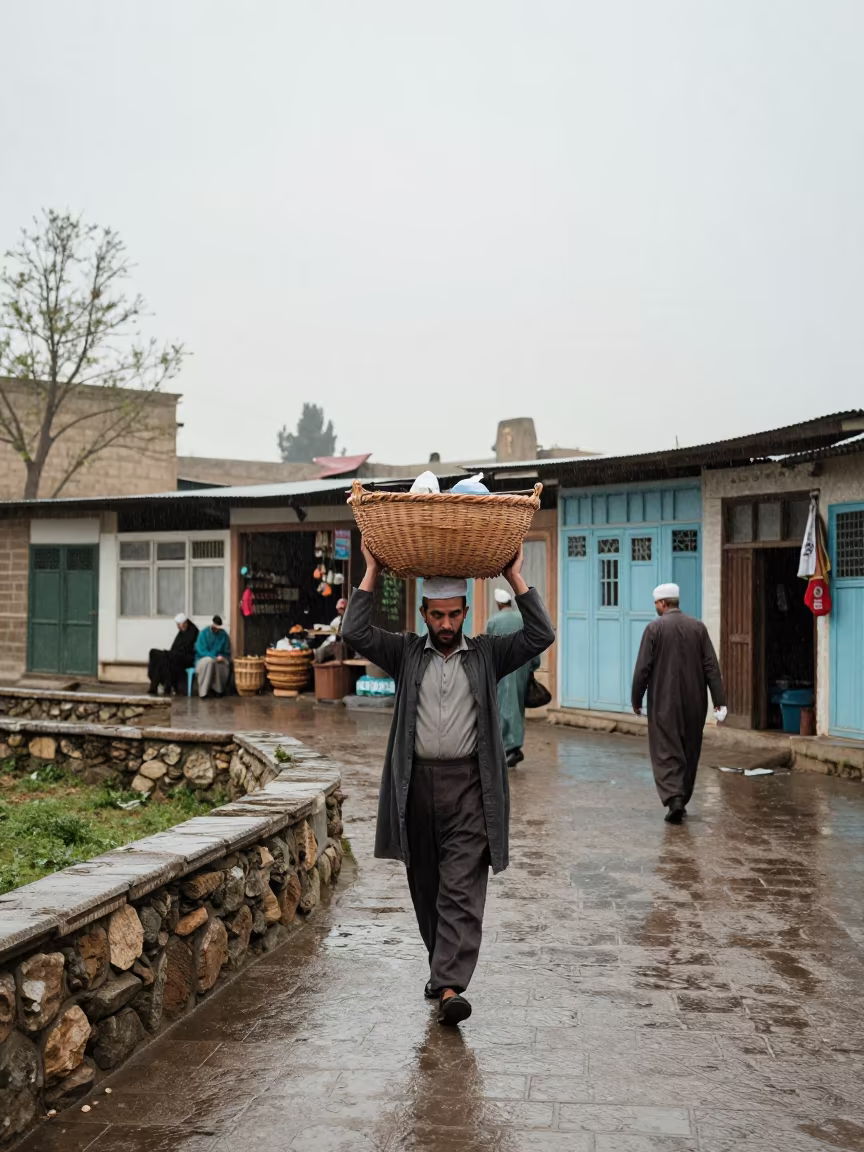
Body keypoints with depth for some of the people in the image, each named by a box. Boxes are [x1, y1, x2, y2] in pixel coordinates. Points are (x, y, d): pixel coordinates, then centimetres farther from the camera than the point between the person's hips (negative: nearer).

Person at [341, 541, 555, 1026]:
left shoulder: (487, 654, 7)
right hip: (416, 784, 2)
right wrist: (373, 572, -2)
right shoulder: (406, 653, 9)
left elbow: (541, 635, -2)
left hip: (468, 786, -2)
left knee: (462, 891, -9)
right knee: (426, 888, 12)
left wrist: (515, 577, -2)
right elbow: (355, 632, -2)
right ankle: (443, 966, 29)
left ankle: (450, 986, -13)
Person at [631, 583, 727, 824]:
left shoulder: (654, 628, -8)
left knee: (666, 752, -1)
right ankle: (682, 800, 23)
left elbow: (642, 668, -8)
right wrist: (719, 700, 1)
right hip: (694, 702, 4)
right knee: (689, 752, 15)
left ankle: (673, 798, -18)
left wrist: (636, 699, 2)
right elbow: (711, 666, 0)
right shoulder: (698, 627, 2)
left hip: (664, 703, -4)